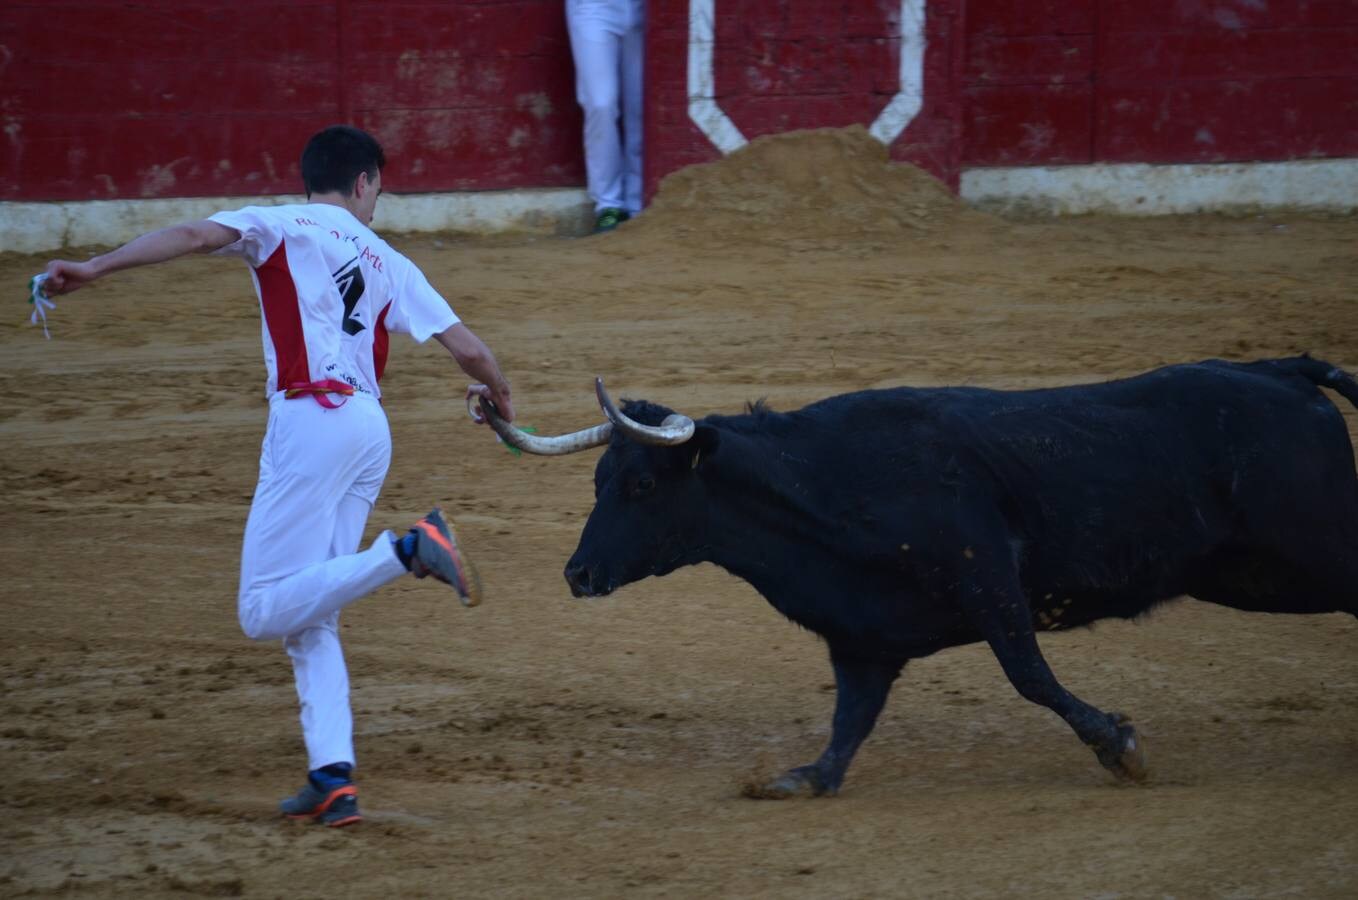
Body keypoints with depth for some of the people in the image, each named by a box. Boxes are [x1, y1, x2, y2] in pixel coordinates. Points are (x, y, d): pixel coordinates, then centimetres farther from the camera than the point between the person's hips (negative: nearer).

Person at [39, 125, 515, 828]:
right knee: (310, 621, 11)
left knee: (265, 610, -10)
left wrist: (94, 269, -18)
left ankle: (407, 552, -27)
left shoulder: (280, 228, 9)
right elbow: (468, 349, 20)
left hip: (311, 419, -6)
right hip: (371, 432, 6)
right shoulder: (387, 263, 21)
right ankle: (332, 777, -3)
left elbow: (197, 235, -10)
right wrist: (497, 394, 43)